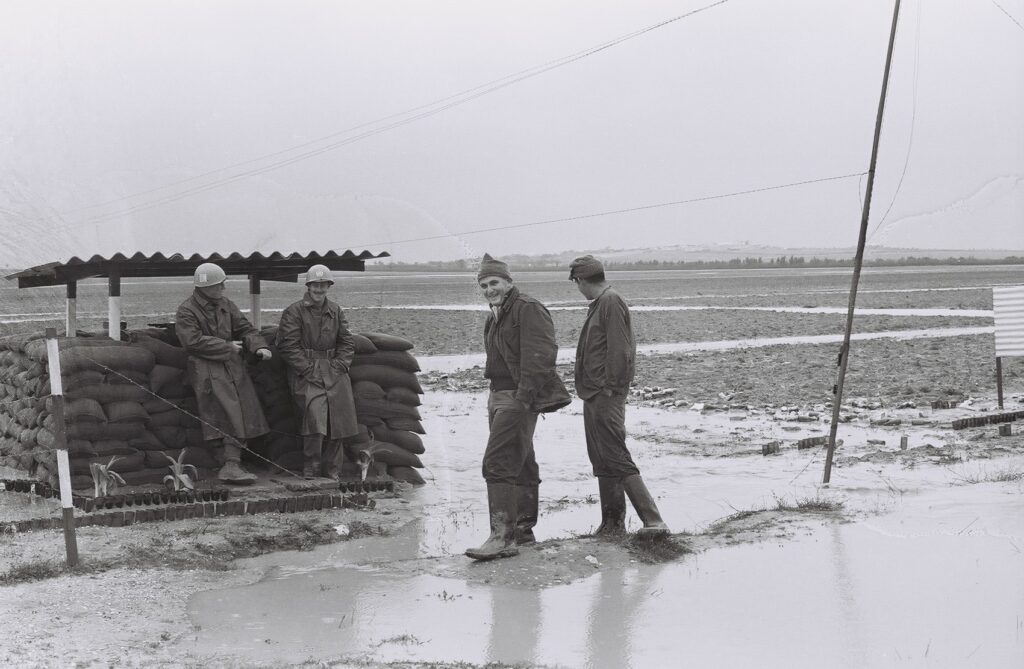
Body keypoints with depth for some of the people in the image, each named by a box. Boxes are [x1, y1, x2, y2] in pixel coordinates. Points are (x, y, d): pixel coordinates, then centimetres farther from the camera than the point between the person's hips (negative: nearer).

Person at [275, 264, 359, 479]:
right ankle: (310, 468, -9)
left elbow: (347, 342, 15)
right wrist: (308, 369, -13)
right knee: (316, 415, -23)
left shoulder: (336, 312, 15)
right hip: (305, 373, -5)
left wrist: (340, 365, -1)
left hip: (334, 372, 5)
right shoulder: (294, 311, -1)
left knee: (338, 420, -2)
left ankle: (331, 470, 12)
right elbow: (287, 346, -6)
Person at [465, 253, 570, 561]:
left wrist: (524, 396, -26)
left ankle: (503, 536, -18)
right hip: (499, 397, 10)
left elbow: (540, 355, -21)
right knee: (520, 465, 16)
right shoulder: (495, 318, 20)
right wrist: (494, 398, 18)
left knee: (498, 464, -17)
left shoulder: (528, 310, -11)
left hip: (519, 399, -10)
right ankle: (523, 528, 24)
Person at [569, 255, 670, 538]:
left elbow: (619, 349, -19)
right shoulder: (599, 303, 17)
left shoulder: (611, 302, -13)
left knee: (616, 459, -11)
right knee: (602, 461, 13)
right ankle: (612, 524, 20)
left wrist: (611, 387, -17)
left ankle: (653, 520, -11)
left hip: (606, 396, -10)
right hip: (594, 395, 10)